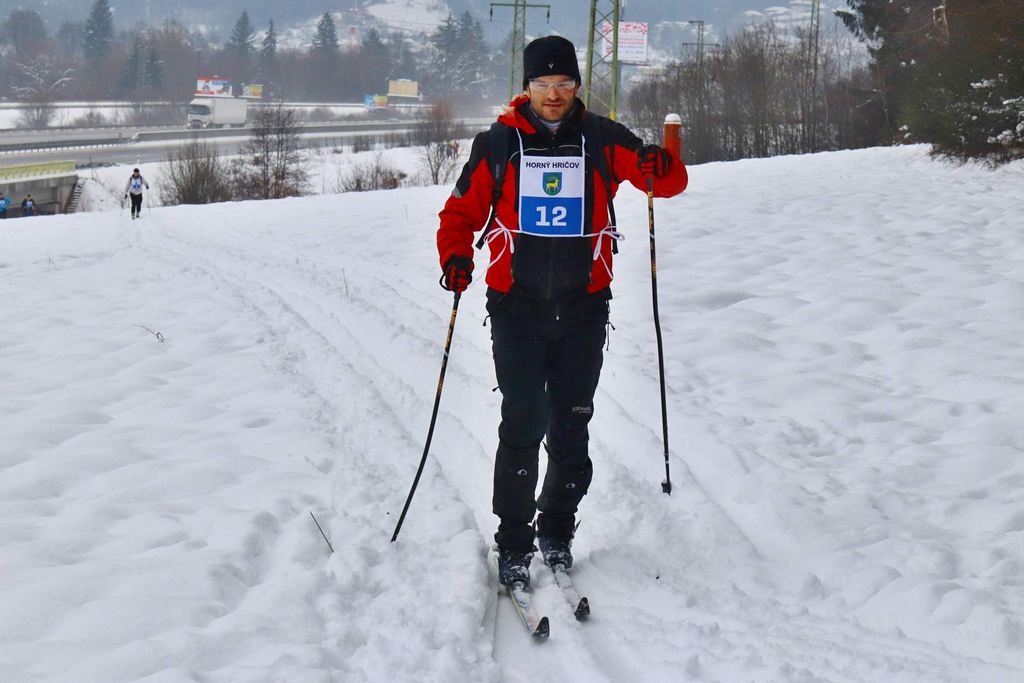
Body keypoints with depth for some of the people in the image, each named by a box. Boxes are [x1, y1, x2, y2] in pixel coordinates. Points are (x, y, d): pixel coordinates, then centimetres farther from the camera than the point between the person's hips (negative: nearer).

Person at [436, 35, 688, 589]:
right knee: (523, 427, -5)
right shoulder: (498, 144, 1)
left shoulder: (602, 140, 2)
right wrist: (455, 256, -12)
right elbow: (462, 211, 7)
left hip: (583, 309, 1)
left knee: (571, 429, 9)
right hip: (517, 308, -1)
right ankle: (513, 545, 5)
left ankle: (557, 532, 26)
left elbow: (671, 182, -2)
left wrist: (659, 169, -26)